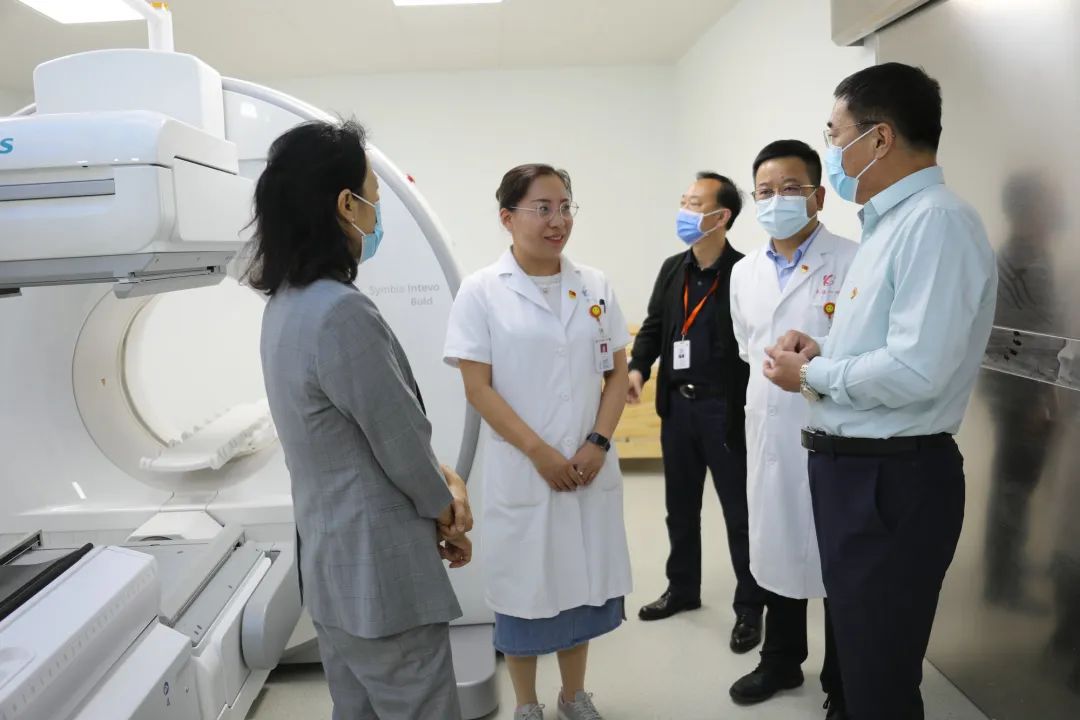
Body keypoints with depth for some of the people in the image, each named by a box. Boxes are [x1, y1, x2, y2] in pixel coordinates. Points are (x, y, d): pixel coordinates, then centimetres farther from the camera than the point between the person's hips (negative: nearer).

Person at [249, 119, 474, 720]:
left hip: (331, 565, 9)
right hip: (380, 573, -9)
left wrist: (442, 477, 3)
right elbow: (400, 439, -18)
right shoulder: (341, 312, -26)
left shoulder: (288, 302, 5)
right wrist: (446, 511, 0)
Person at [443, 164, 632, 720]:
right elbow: (479, 389, -9)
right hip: (522, 469, -3)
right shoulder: (481, 291, -6)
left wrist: (597, 443, -7)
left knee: (581, 581, 14)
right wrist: (540, 452, -14)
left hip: (590, 466, 4)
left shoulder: (595, 286, 4)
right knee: (525, 584, 10)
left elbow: (617, 373, 6)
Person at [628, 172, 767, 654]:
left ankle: (749, 608, 21)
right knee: (680, 506, 18)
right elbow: (654, 326, 13)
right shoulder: (672, 269, 9)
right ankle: (682, 589, 35)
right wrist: (638, 368, -4)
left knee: (739, 511, 5)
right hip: (677, 405, 6)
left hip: (725, 409, -6)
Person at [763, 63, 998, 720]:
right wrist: (822, 350, 3)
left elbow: (916, 369, -28)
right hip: (855, 468, 10)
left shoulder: (937, 222, -18)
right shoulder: (891, 223, 12)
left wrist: (811, 376, -14)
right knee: (859, 655, 25)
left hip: (893, 479, -9)